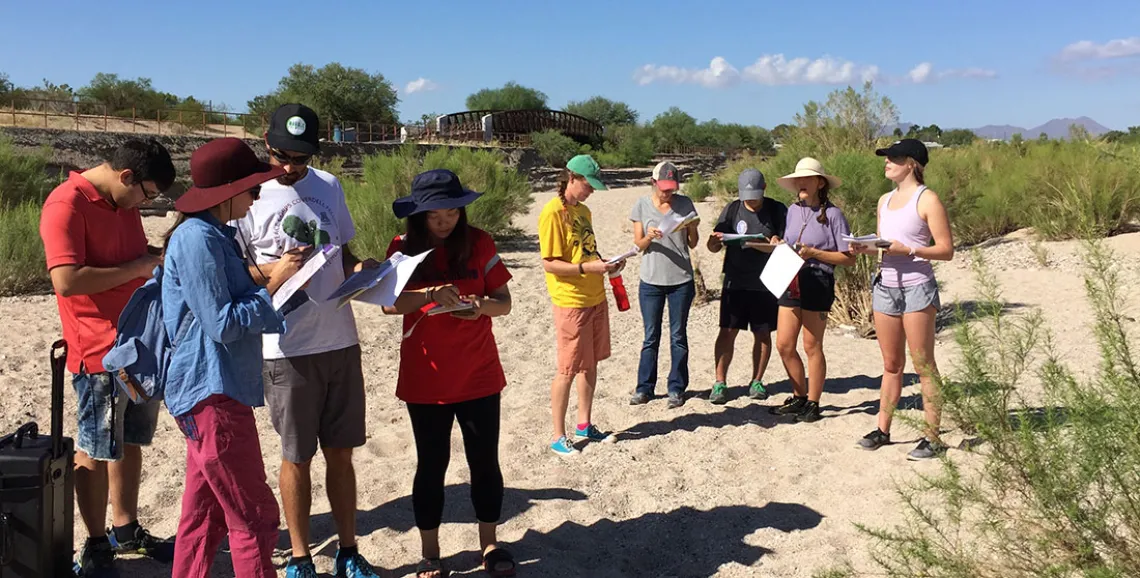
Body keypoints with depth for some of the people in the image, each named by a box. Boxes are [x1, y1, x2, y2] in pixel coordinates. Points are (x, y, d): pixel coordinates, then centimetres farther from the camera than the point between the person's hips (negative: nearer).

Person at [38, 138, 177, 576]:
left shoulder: (124, 203, 12)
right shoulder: (66, 205, -15)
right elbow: (67, 280, -25)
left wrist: (159, 259, 8)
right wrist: (138, 266, -19)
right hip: (100, 354, -8)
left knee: (131, 441, 15)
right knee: (95, 453, 3)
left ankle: (126, 529, 28)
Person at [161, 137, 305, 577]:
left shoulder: (218, 235, 13)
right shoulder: (196, 239, -17)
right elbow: (223, 324, -20)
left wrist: (283, 280, 3)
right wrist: (274, 285, -13)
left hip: (217, 391, 10)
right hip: (213, 394, -10)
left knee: (204, 516, 17)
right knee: (255, 519, -1)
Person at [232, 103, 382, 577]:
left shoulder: (329, 186, 7)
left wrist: (361, 268, -5)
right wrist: (272, 272, -22)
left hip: (341, 340, 4)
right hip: (287, 349, -4)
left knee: (340, 452, 13)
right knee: (296, 457, 9)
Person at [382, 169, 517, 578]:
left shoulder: (479, 243, -2)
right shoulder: (403, 248, -3)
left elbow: (504, 302, -1)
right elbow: (389, 303, -13)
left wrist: (481, 306, -23)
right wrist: (429, 294, -29)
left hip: (479, 375, 1)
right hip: (425, 378, -1)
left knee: (485, 461, 9)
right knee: (431, 464, 9)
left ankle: (489, 544, 26)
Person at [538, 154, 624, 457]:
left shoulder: (583, 211, 13)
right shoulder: (553, 212, -14)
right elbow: (550, 263, -17)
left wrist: (606, 263, 2)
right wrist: (588, 267, -23)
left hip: (595, 298, 8)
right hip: (571, 302, -8)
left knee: (590, 365, 14)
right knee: (568, 370, -1)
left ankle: (585, 425, 27)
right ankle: (558, 437, 10)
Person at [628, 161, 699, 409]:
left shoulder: (684, 204, 0)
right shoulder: (642, 205, 0)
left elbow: (693, 244, 3)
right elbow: (638, 244, 0)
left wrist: (692, 228, -17)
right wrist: (649, 237, -20)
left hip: (681, 280, 0)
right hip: (651, 280, 0)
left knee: (678, 336, 7)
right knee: (651, 337, 7)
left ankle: (676, 388, 16)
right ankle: (644, 388, 17)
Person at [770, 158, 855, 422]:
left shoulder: (832, 214, -7)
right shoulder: (793, 211, 10)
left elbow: (849, 258, -9)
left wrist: (814, 253, -17)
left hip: (817, 284, -6)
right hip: (791, 282, 6)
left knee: (812, 347, 3)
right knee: (784, 345, 7)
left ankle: (813, 403, 17)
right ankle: (799, 396, 25)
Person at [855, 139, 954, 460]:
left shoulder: (927, 199, -7)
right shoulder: (885, 200, 15)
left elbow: (946, 250, -10)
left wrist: (907, 250, -21)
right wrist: (867, 248, 1)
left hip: (916, 288, -7)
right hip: (885, 286, 7)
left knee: (924, 366, -2)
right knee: (891, 364, 13)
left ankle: (933, 438, 5)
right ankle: (883, 430, 19)